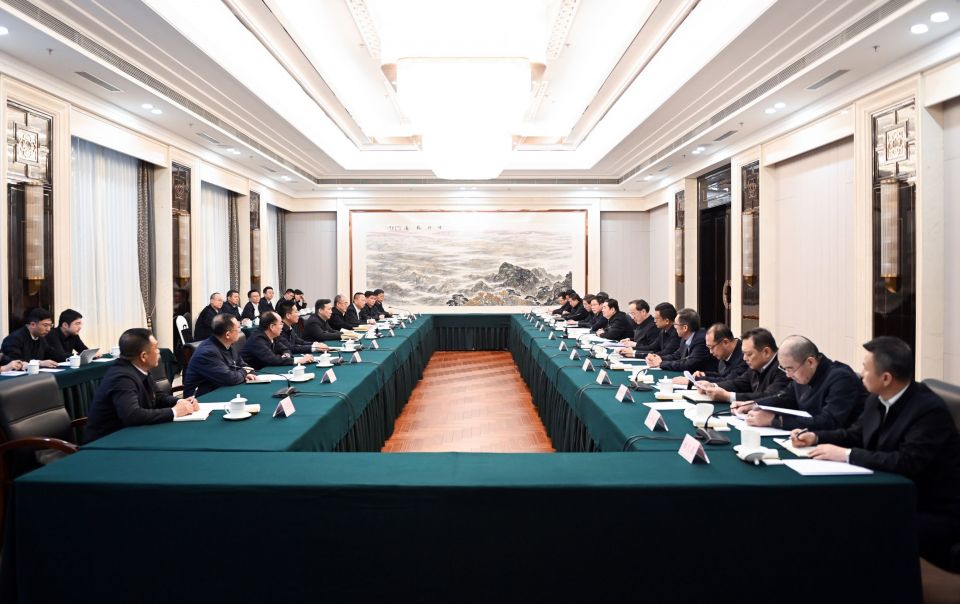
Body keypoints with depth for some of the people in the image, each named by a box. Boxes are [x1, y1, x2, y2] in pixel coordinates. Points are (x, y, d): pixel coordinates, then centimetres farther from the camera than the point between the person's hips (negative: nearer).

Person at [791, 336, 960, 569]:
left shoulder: (930, 410, -24)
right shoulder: (878, 399, 0)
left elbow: (907, 462, -32)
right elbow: (855, 434, 15)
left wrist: (847, 454, -28)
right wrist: (815, 437, 0)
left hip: (935, 513, -8)